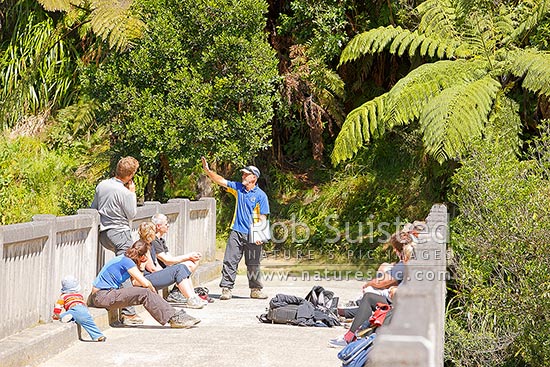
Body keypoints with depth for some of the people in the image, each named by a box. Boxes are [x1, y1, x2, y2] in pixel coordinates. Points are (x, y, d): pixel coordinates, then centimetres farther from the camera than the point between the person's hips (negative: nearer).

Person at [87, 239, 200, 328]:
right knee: (145, 294, -20)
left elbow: (136, 283, 7)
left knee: (147, 292, -3)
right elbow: (145, 283, -18)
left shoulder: (126, 260, 14)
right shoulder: (126, 261, -15)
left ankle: (176, 314, -7)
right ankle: (174, 319, -19)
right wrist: (153, 289, -1)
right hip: (102, 296, -9)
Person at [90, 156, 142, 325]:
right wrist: (132, 193, 2)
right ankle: (128, 313, -11)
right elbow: (131, 215, -4)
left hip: (103, 233, 8)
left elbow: (93, 207, 16)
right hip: (120, 232, -8)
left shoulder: (101, 185, 6)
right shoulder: (125, 192, -16)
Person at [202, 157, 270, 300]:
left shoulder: (260, 195, -4)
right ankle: (226, 289, 0)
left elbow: (262, 217, -6)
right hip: (236, 232, 3)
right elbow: (221, 181, 4)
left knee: (253, 264, 6)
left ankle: (256, 290, 17)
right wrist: (208, 170, -8)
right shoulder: (238, 188, 8)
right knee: (230, 261, -2)